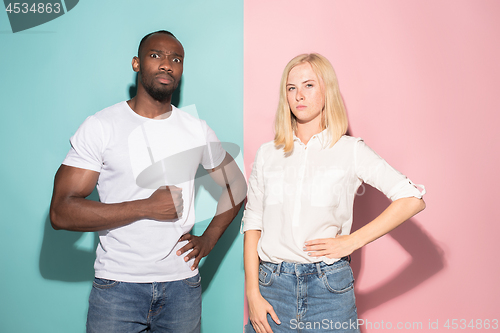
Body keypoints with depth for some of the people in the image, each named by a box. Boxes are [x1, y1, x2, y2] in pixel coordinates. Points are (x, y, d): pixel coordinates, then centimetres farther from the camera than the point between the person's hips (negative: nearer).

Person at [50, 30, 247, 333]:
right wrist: (147, 208, -18)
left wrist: (209, 239, 3)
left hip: (182, 284, 3)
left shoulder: (197, 129, 4)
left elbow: (237, 186, 15)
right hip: (117, 285, -2)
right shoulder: (101, 126, -6)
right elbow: (61, 212, -12)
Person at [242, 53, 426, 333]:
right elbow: (252, 224, 4)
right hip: (272, 284, 2)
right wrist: (253, 294, -2)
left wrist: (352, 240, -11)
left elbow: (413, 199, -6)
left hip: (329, 288, -1)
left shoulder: (351, 150, -2)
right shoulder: (267, 154, 5)